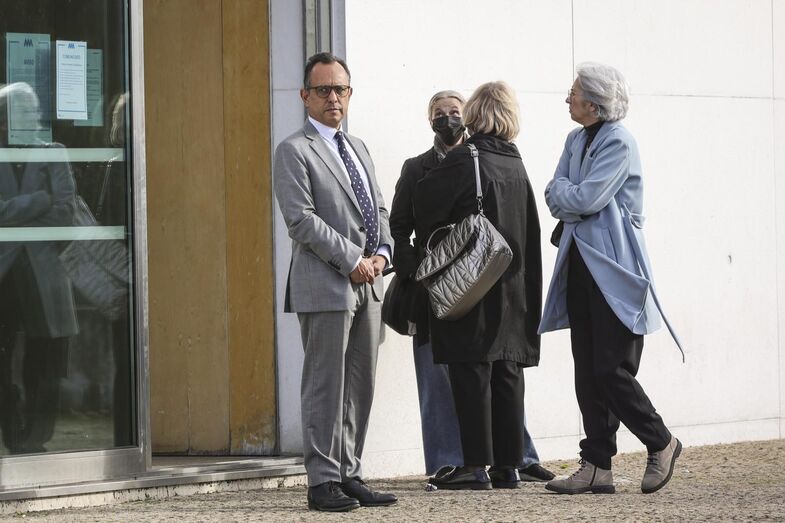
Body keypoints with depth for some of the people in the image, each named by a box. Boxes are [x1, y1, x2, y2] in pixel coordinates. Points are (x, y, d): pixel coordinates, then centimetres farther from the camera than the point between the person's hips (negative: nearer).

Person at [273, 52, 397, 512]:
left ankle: (349, 474, 13)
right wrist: (352, 260, -15)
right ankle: (323, 480, -3)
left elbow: (378, 210, 21)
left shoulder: (358, 148, 21)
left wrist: (382, 252, 1)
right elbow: (302, 219, -13)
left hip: (368, 284, 8)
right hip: (325, 285, -7)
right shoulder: (295, 151, -4)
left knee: (361, 386, 8)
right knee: (326, 386, -6)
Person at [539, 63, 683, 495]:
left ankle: (660, 443, 10)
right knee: (587, 373, 5)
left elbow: (586, 199, -19)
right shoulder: (576, 140, 13)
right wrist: (571, 197, -9)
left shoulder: (618, 143, -12)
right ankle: (597, 467, 7)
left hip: (614, 269, -8)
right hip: (581, 264, 8)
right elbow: (555, 199, 11)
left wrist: (563, 191, 0)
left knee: (611, 370, -9)